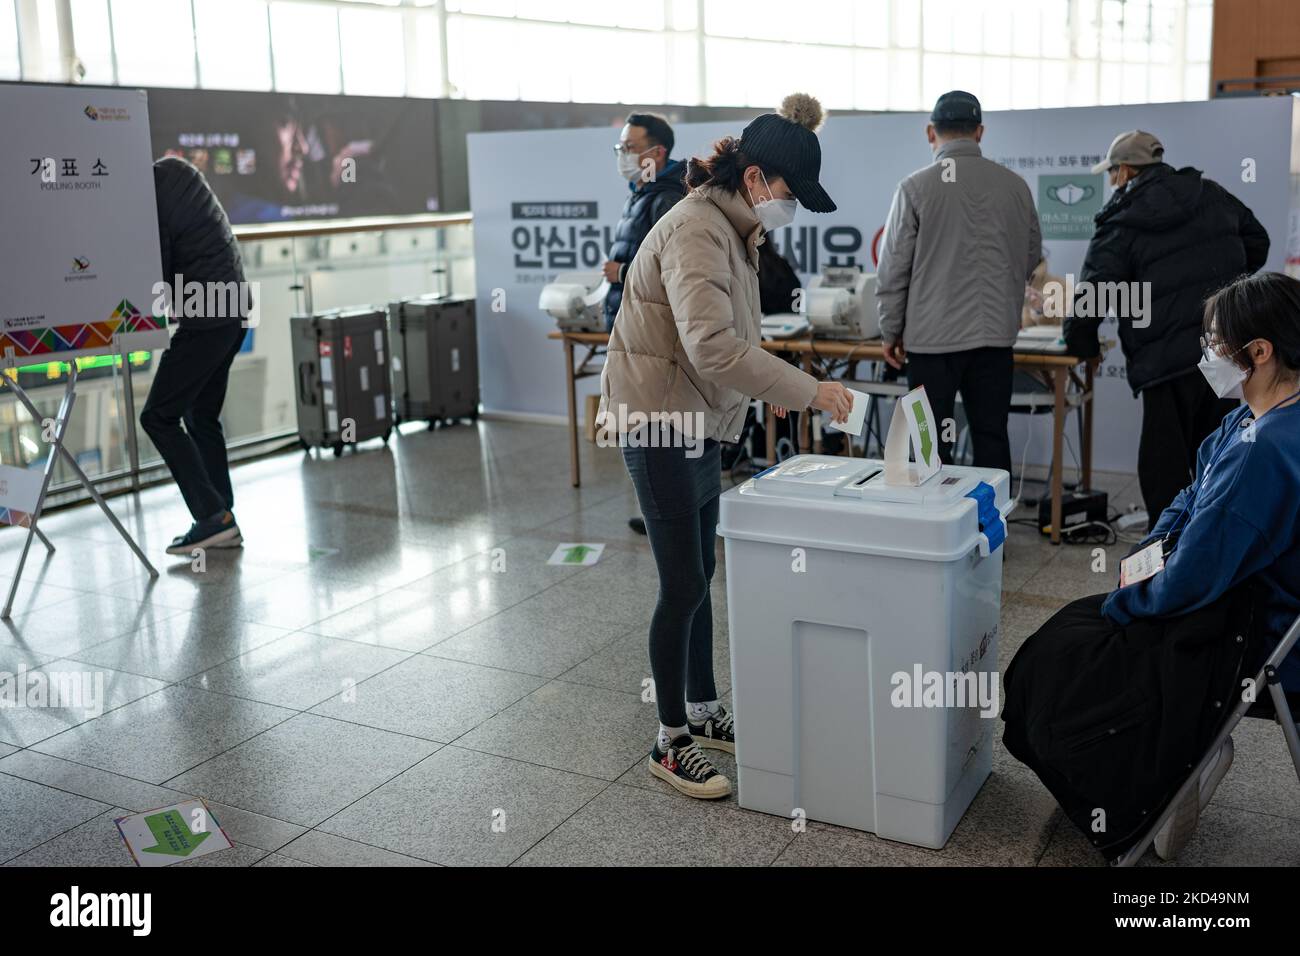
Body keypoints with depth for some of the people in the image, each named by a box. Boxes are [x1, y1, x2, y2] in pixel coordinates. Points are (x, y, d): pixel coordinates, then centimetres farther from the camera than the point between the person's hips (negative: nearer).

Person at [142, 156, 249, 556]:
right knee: (201, 417, 14)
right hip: (234, 307, 10)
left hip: (205, 319, -9)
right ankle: (224, 523, 15)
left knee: (158, 417, -4)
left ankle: (212, 516, -5)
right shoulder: (176, 170, 9)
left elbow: (154, 276, -13)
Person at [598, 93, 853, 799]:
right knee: (683, 587, -3)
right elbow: (713, 346, -33)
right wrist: (809, 391, -30)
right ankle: (671, 743, 11)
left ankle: (702, 712, 31)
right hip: (661, 422, -10)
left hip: (696, 422, 10)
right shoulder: (695, 231, -21)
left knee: (698, 575, 17)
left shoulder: (730, 230, 12)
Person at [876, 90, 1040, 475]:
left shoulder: (916, 187, -8)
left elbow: (893, 268, -6)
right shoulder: (1015, 185, 3)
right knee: (992, 438, 11)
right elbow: (1031, 257, 13)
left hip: (933, 336, -3)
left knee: (933, 446, 5)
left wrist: (891, 331, 5)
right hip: (996, 334, 3)